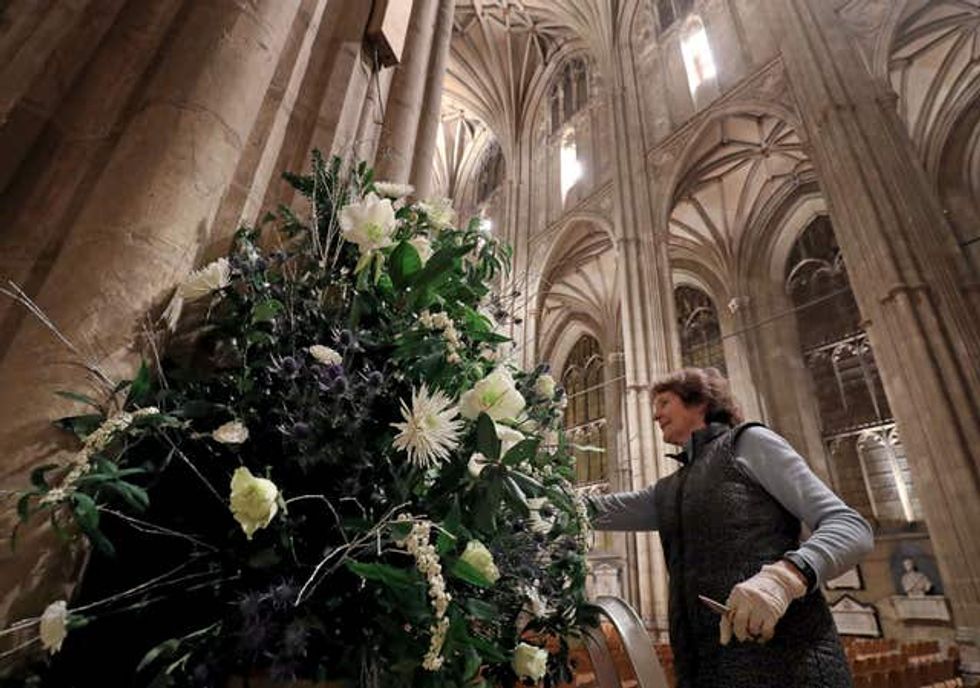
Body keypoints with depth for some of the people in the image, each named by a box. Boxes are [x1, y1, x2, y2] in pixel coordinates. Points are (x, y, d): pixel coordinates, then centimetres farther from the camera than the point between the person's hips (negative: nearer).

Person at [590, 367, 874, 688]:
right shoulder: (667, 493, 20)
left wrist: (786, 575, -26)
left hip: (783, 660, -6)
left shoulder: (748, 442, 0)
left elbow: (851, 527, -7)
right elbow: (595, 510, 15)